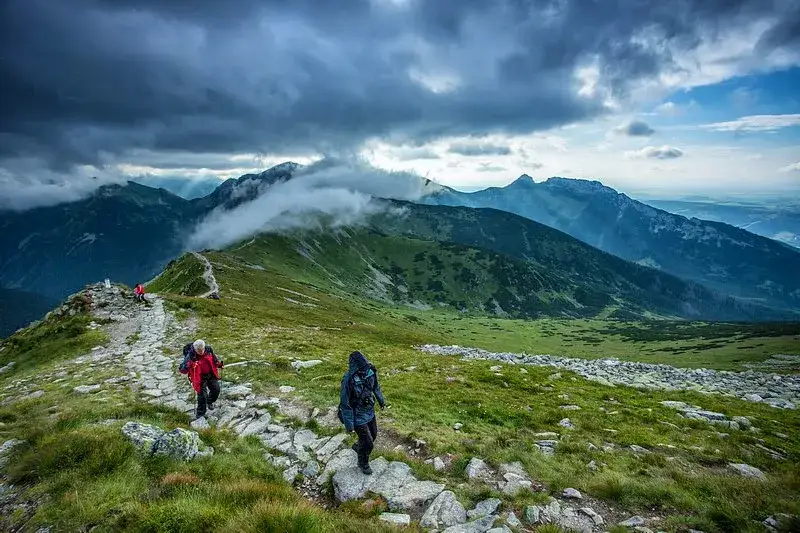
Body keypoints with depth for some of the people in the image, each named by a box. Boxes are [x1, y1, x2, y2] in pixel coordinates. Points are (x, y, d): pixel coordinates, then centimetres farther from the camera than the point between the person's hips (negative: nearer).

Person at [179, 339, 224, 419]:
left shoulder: (208, 350, -12)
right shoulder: (190, 356, -26)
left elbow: (214, 360, 8)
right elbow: (182, 370, -25)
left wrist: (219, 363, -11)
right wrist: (188, 366, -45)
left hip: (211, 374, 4)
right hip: (199, 377, -4)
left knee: (216, 389, 6)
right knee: (202, 395, -3)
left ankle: (209, 402, 40)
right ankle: (200, 414, 19)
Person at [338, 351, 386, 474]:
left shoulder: (370, 371, -17)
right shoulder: (348, 380, -35)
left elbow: (376, 386, 6)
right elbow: (345, 404, -23)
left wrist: (381, 399, 19)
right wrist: (348, 424, -16)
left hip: (370, 412, 6)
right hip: (358, 417, -6)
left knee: (373, 435, 26)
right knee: (368, 443, 7)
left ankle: (358, 447, 56)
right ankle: (363, 463, 38)